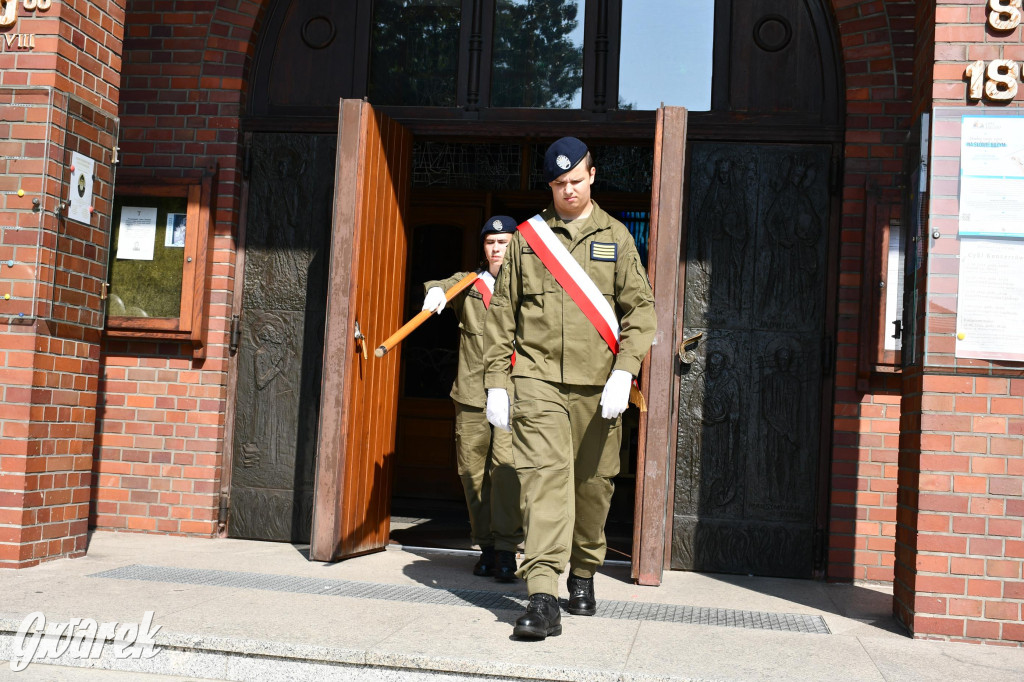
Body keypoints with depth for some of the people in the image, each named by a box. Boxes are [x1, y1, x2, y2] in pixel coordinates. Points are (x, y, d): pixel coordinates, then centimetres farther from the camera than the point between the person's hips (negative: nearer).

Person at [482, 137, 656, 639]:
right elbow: (502, 312, 11)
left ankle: (583, 576, 29)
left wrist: (624, 372, -7)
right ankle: (543, 599, -16)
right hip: (537, 377, -1)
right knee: (545, 475, -13)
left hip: (598, 385, 1)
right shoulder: (526, 237, 10)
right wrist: (495, 382, 4)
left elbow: (639, 308, 6)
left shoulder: (615, 238, 10)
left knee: (594, 482, 8)